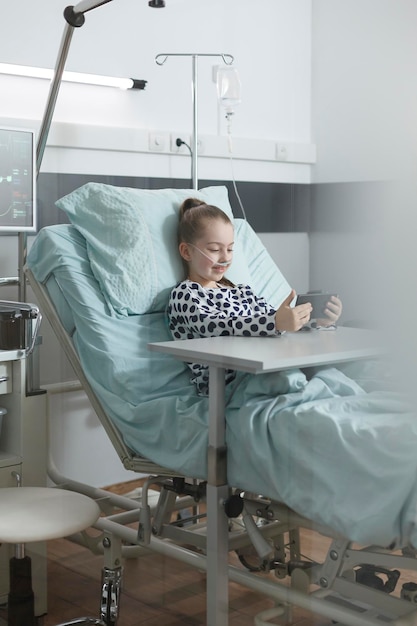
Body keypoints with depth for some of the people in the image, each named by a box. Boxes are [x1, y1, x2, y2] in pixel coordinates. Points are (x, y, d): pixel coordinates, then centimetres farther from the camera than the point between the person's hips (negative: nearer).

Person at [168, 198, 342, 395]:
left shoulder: (241, 292, 27)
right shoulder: (184, 295, 3)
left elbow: (277, 319, 15)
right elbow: (216, 328, -16)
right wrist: (276, 323, -31)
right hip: (221, 384, -6)